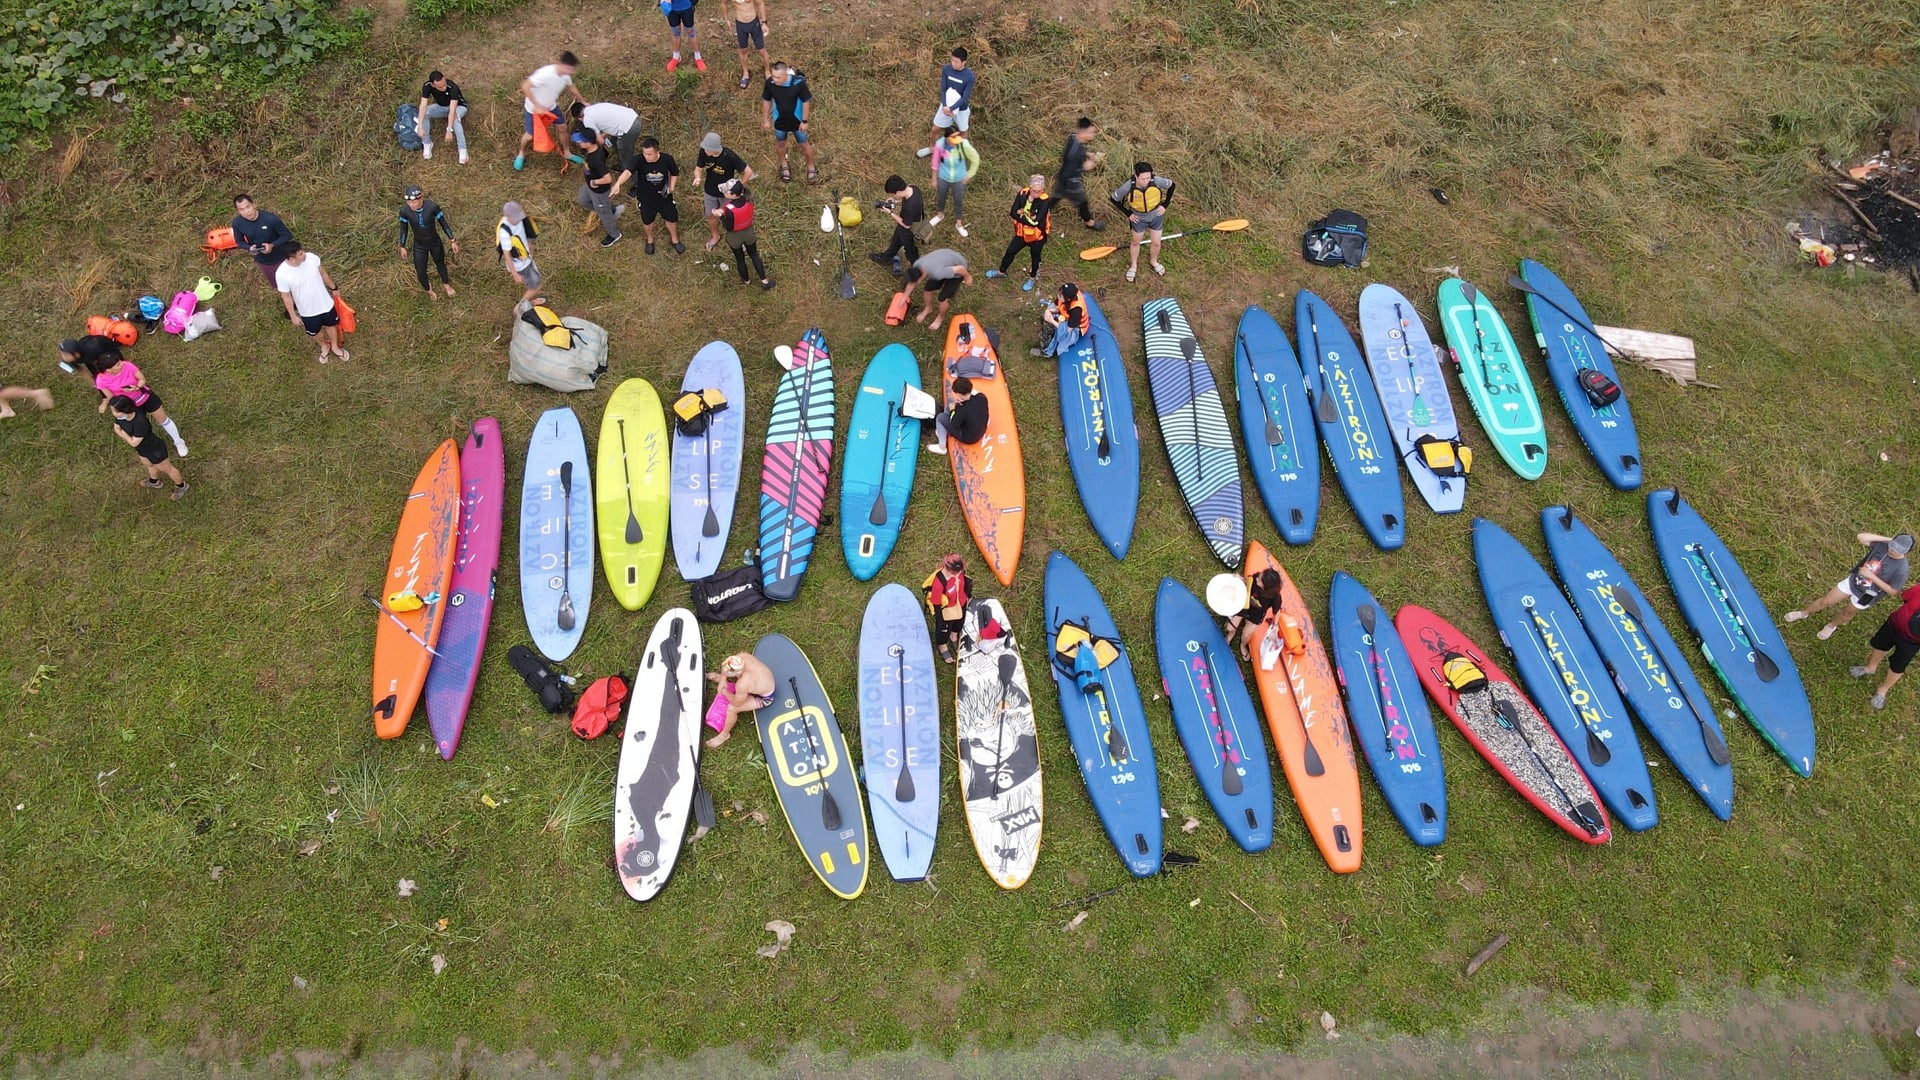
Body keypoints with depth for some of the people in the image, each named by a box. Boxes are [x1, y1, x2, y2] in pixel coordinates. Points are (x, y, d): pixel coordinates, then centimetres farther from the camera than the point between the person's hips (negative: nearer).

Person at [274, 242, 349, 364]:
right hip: (308, 311, -2)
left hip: (326, 303, 2)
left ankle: (335, 347, 56)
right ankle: (324, 346, 58)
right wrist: (293, 316, -6)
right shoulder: (282, 274, -32)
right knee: (315, 331, 25)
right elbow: (286, 297, -16)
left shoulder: (312, 258, -24)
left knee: (331, 325, 27)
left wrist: (334, 288, 12)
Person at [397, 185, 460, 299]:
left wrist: (453, 241, -5)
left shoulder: (433, 206, -29)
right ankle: (428, 290, 45)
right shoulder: (404, 211, -25)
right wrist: (402, 247, 4)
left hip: (435, 242, 0)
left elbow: (443, 223, -12)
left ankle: (446, 283, 59)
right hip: (419, 246, 0)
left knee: (440, 264, 26)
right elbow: (403, 229, -7)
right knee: (420, 273, 9)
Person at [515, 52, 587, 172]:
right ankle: (521, 155, 37)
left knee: (562, 129, 13)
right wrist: (537, 106, -34)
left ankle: (567, 154, 38)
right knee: (530, 135, 8)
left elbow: (571, 87, 10)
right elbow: (525, 87, -36)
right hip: (535, 108, -6)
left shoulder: (566, 75, -15)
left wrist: (583, 101, 16)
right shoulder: (545, 74, -39)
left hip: (551, 106, 6)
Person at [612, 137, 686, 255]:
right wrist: (617, 184, -68)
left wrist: (671, 186, -21)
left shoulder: (667, 159, -25)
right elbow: (627, 172, -49)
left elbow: (675, 173, -4)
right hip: (645, 198, -1)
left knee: (672, 218, 21)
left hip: (663, 196, 1)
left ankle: (674, 240, 52)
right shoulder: (639, 160, -32)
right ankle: (650, 240, 55)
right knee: (647, 221, 24)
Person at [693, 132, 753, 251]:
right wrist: (698, 178, -31)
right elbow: (698, 169, -8)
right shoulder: (703, 152, -22)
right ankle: (715, 236, 54)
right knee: (711, 216, 24)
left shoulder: (729, 156, -34)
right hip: (709, 192, 4)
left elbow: (748, 171, -26)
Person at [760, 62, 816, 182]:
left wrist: (804, 121, -11)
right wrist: (766, 120, 1)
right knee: (780, 143, 24)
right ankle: (783, 165, 51)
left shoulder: (799, 83, -31)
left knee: (805, 145, 17)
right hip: (779, 120, 2)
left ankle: (811, 168, 42)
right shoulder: (770, 83, -24)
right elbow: (766, 101, -7)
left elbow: (806, 102, -16)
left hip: (797, 120, -2)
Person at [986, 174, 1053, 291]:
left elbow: (1036, 221, -32)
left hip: (1037, 236, -4)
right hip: (1022, 233, 4)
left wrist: (1021, 215, -22)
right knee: (1010, 252, 21)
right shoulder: (1023, 194, -15)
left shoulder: (1045, 201, -28)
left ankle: (1032, 278, 47)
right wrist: (1028, 218, -26)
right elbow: (1013, 213, -16)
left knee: (1035, 257, 20)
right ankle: (1001, 272, 47)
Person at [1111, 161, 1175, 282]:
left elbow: (1171, 185, -9)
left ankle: (1153, 262, 48)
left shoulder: (1157, 181, -31)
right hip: (1138, 219, -1)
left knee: (1156, 243, 16)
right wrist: (1128, 214, -11)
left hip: (1156, 216, 1)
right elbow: (1114, 199, -15)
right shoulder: (1128, 187, -34)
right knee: (1136, 242, 22)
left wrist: (1165, 205, -8)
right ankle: (1133, 265, 47)